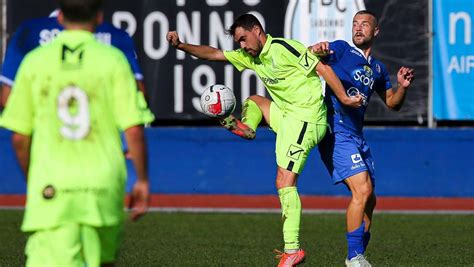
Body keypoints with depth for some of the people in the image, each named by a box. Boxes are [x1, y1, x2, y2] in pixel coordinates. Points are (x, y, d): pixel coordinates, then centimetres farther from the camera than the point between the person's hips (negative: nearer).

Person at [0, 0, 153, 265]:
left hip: (51, 186, 0)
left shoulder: (34, 61, 4)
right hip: (103, 183, 0)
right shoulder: (113, 59, -1)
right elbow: (134, 129, -6)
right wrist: (142, 180, 6)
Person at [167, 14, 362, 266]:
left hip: (304, 119, -10)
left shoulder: (283, 48, -14)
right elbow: (213, 54, 19)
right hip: (287, 114, 10)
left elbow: (322, 68, -16)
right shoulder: (250, 56, 13)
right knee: (253, 101, 31)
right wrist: (181, 46, 8)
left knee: (284, 182, -15)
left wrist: (344, 98, -21)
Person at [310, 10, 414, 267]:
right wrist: (316, 49, -40)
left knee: (368, 200, 10)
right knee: (362, 190, -20)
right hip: (336, 133, -7)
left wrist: (402, 86, 4)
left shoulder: (377, 68, 18)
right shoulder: (340, 49, 0)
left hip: (357, 137, 7)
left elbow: (392, 103, 26)